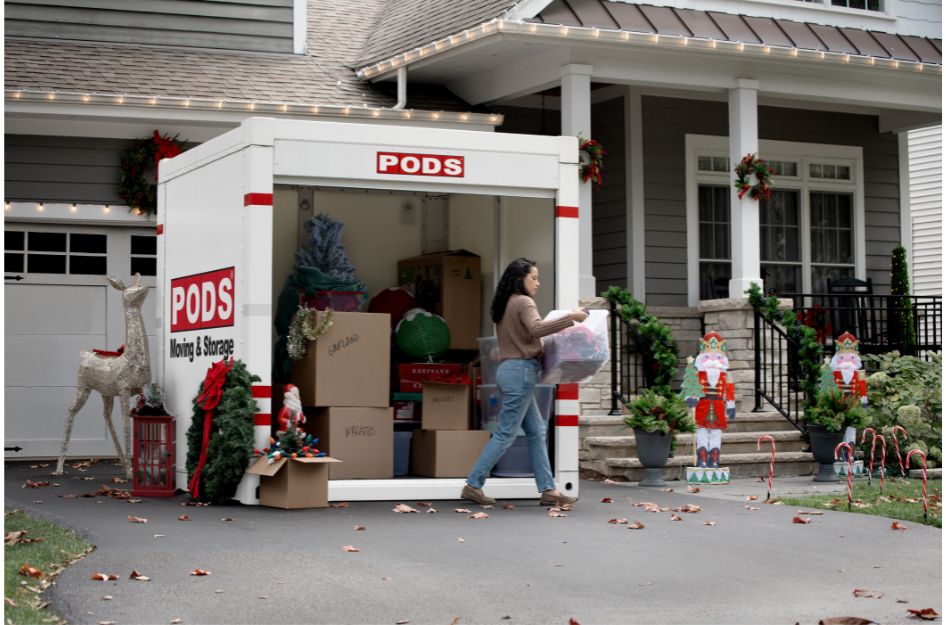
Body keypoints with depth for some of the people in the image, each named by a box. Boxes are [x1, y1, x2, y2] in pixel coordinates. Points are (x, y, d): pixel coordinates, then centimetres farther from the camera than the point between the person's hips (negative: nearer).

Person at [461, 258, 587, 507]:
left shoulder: (505, 304, 17)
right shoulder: (523, 302, -10)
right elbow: (537, 328, -29)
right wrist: (571, 317, -26)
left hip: (509, 369, 10)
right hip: (521, 370, -10)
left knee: (537, 431, 9)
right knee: (505, 433, -5)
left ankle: (548, 490, 7)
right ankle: (473, 485, -2)